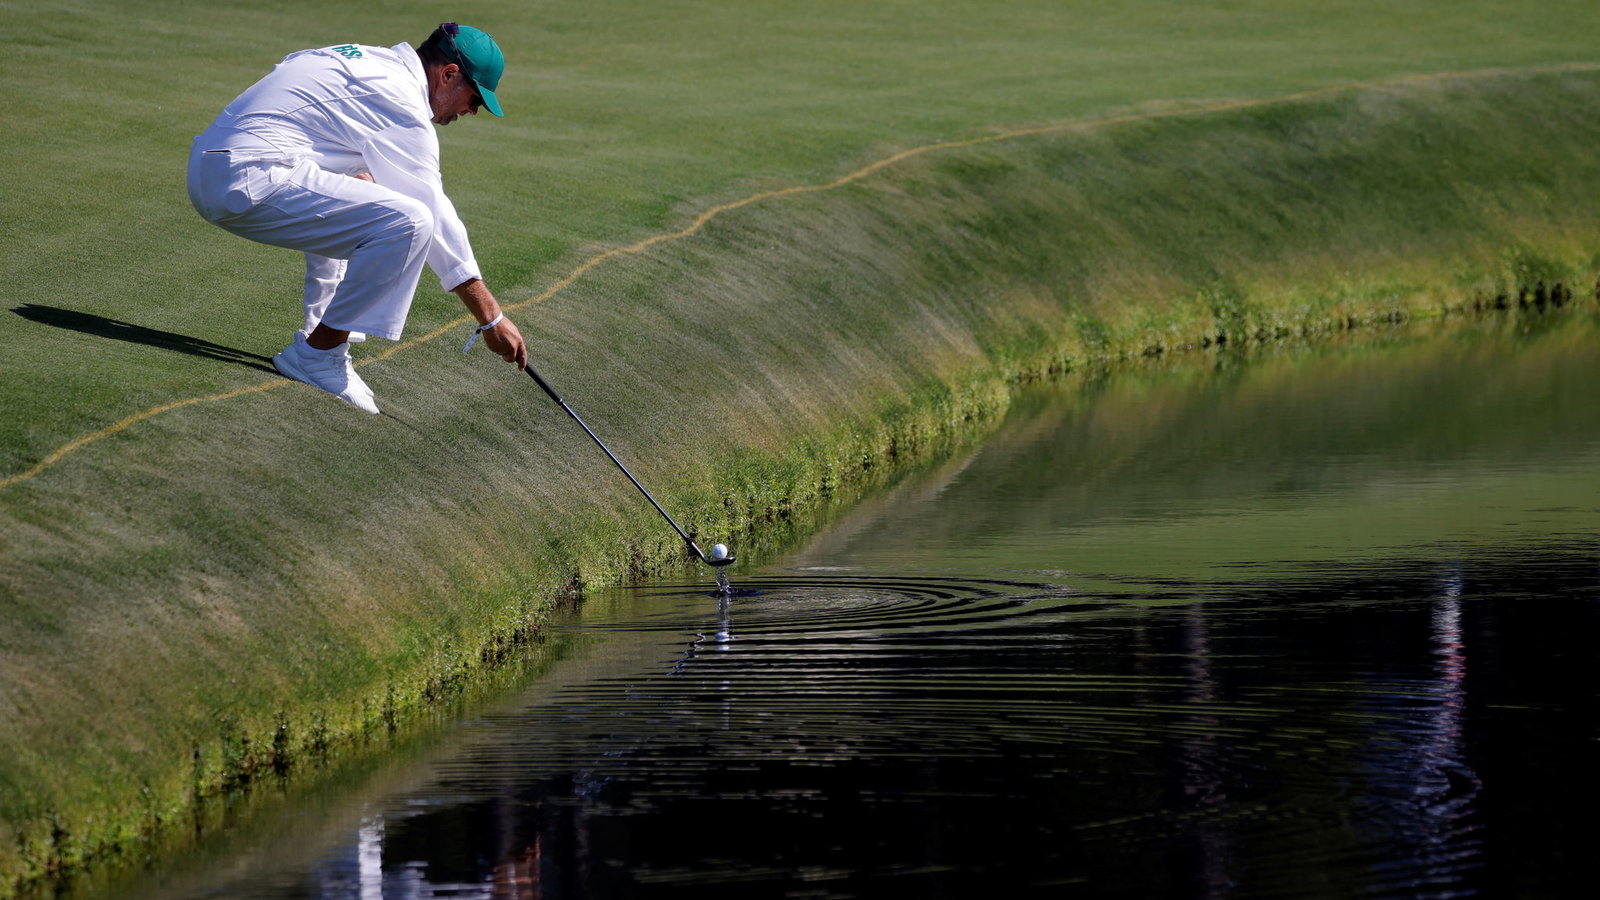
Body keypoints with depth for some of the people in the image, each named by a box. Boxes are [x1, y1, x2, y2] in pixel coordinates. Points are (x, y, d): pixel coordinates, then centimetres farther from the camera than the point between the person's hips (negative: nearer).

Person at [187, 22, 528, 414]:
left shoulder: (368, 60, 20)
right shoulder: (400, 98, -8)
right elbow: (434, 210, -9)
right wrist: (491, 318, -6)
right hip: (247, 182, -11)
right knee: (408, 222, -19)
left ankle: (322, 334, 28)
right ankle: (318, 354, -8)